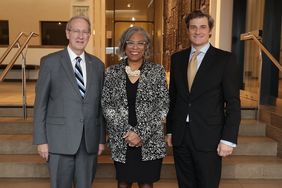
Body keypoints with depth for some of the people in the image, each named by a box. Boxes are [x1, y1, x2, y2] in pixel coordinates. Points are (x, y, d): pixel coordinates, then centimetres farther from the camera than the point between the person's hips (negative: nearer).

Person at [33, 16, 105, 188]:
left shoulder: (97, 64, 8)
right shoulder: (50, 62, -1)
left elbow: (100, 104, 9)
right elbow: (41, 104, -1)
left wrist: (102, 138, 8)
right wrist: (41, 140, -5)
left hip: (89, 141, 3)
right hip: (60, 140, -3)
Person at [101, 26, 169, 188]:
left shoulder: (157, 71, -2)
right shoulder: (112, 72, 2)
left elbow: (163, 107, -5)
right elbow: (106, 106, -1)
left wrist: (142, 134, -13)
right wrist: (127, 132, -12)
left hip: (150, 141, -1)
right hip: (121, 141, 1)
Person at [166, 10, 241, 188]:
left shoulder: (225, 59, -5)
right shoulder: (177, 58, 8)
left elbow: (233, 103, -7)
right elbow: (172, 97, 11)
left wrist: (229, 139, -12)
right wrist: (170, 130, 10)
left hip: (208, 138, -4)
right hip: (180, 136, 4)